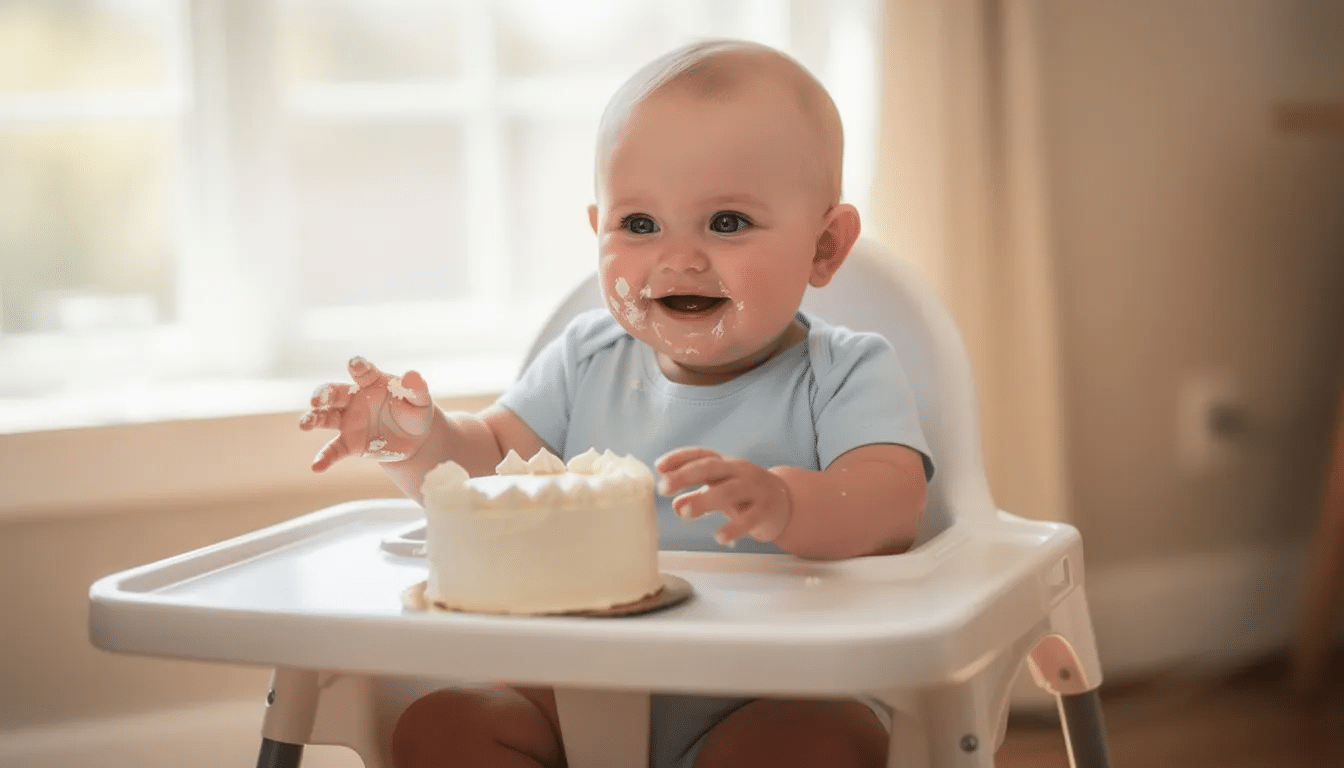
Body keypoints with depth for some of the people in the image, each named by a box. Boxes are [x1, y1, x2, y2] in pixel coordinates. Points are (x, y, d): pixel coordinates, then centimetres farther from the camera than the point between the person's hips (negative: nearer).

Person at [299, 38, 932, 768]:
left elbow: (892, 505, -23)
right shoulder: (587, 363, 8)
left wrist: (778, 502, -45)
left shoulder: (845, 375, -6)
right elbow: (489, 461, 13)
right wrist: (420, 442, -12)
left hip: (772, 694, -4)